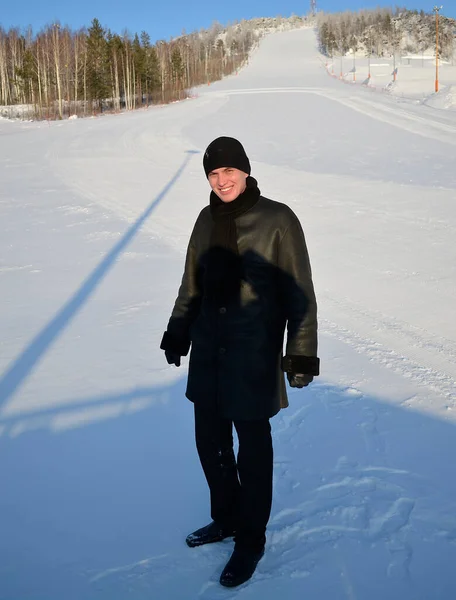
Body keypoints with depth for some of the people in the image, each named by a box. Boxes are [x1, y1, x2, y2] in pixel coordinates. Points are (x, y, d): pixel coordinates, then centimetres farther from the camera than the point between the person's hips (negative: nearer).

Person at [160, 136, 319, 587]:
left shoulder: (277, 220, -11)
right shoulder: (207, 219, 6)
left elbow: (299, 292, -10)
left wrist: (301, 353, -12)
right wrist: (177, 332, 19)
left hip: (253, 356, -6)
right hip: (208, 351, 6)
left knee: (252, 450, 7)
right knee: (209, 441, 16)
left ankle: (251, 540, 27)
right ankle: (227, 518, 40)